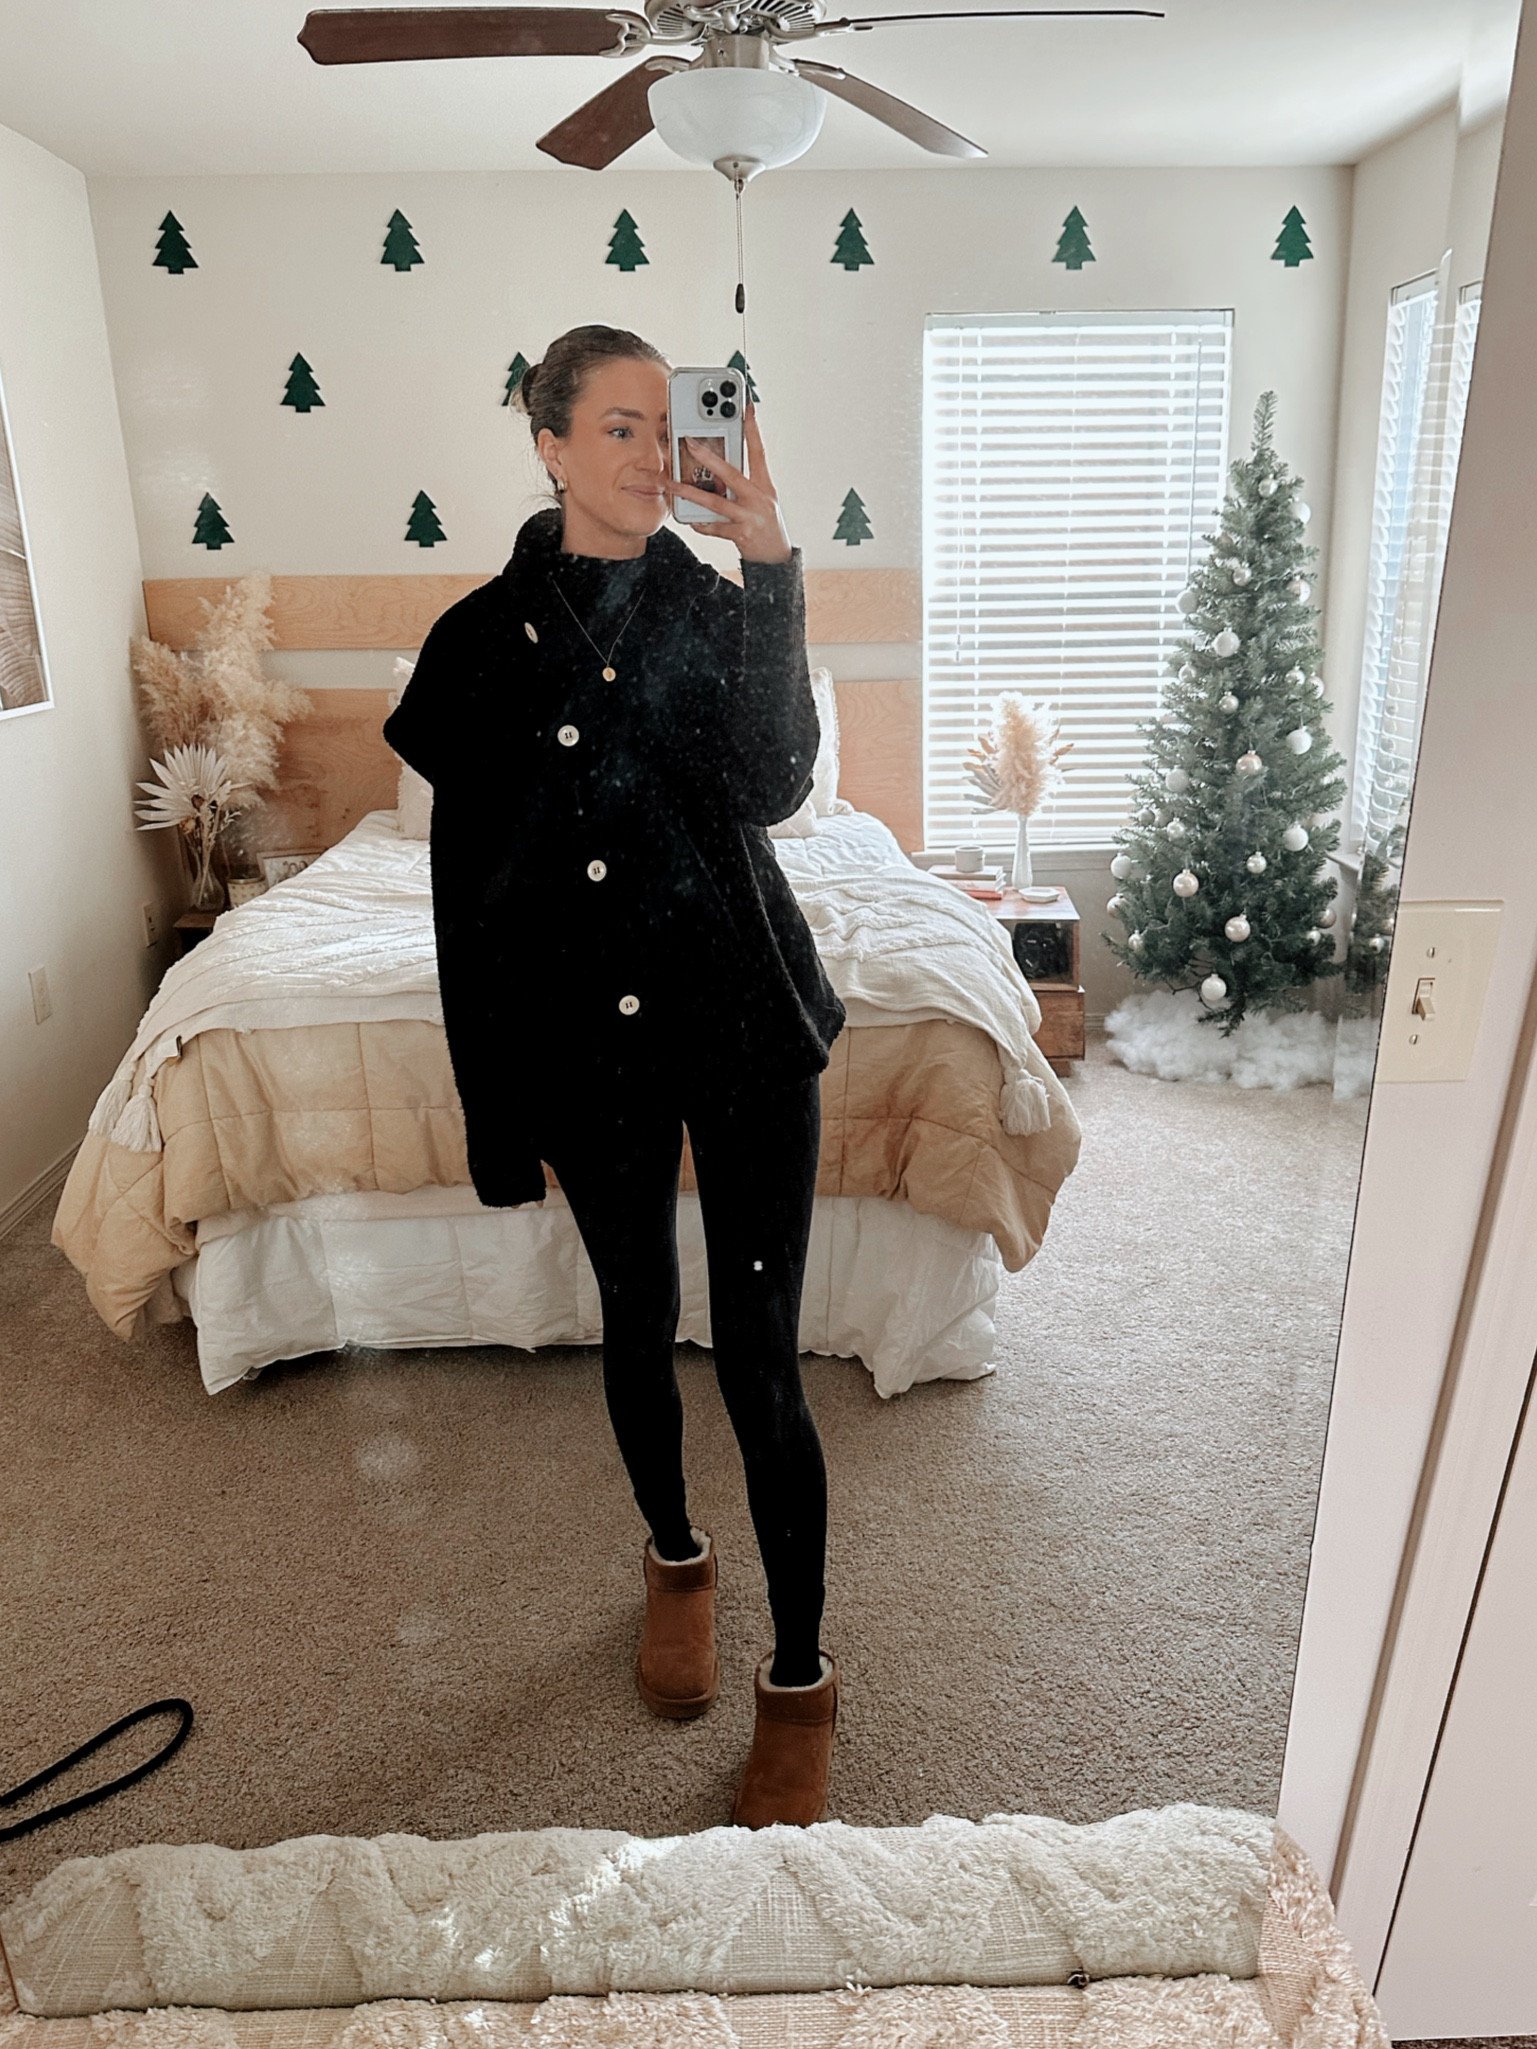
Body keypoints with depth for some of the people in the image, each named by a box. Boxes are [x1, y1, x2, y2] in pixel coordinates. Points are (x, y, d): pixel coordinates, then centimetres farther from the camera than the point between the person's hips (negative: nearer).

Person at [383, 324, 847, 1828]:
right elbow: (465, 883, 1)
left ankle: (800, 1679, 20)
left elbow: (771, 789, -17)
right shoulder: (483, 636, 0)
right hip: (582, 1038, 1)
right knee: (636, 1316, 17)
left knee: (760, 1360, 0)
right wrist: (492, 1098, 0)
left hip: (741, 1023, -1)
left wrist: (768, 569, -22)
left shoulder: (723, 606, 1)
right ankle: (675, 1556, 45)